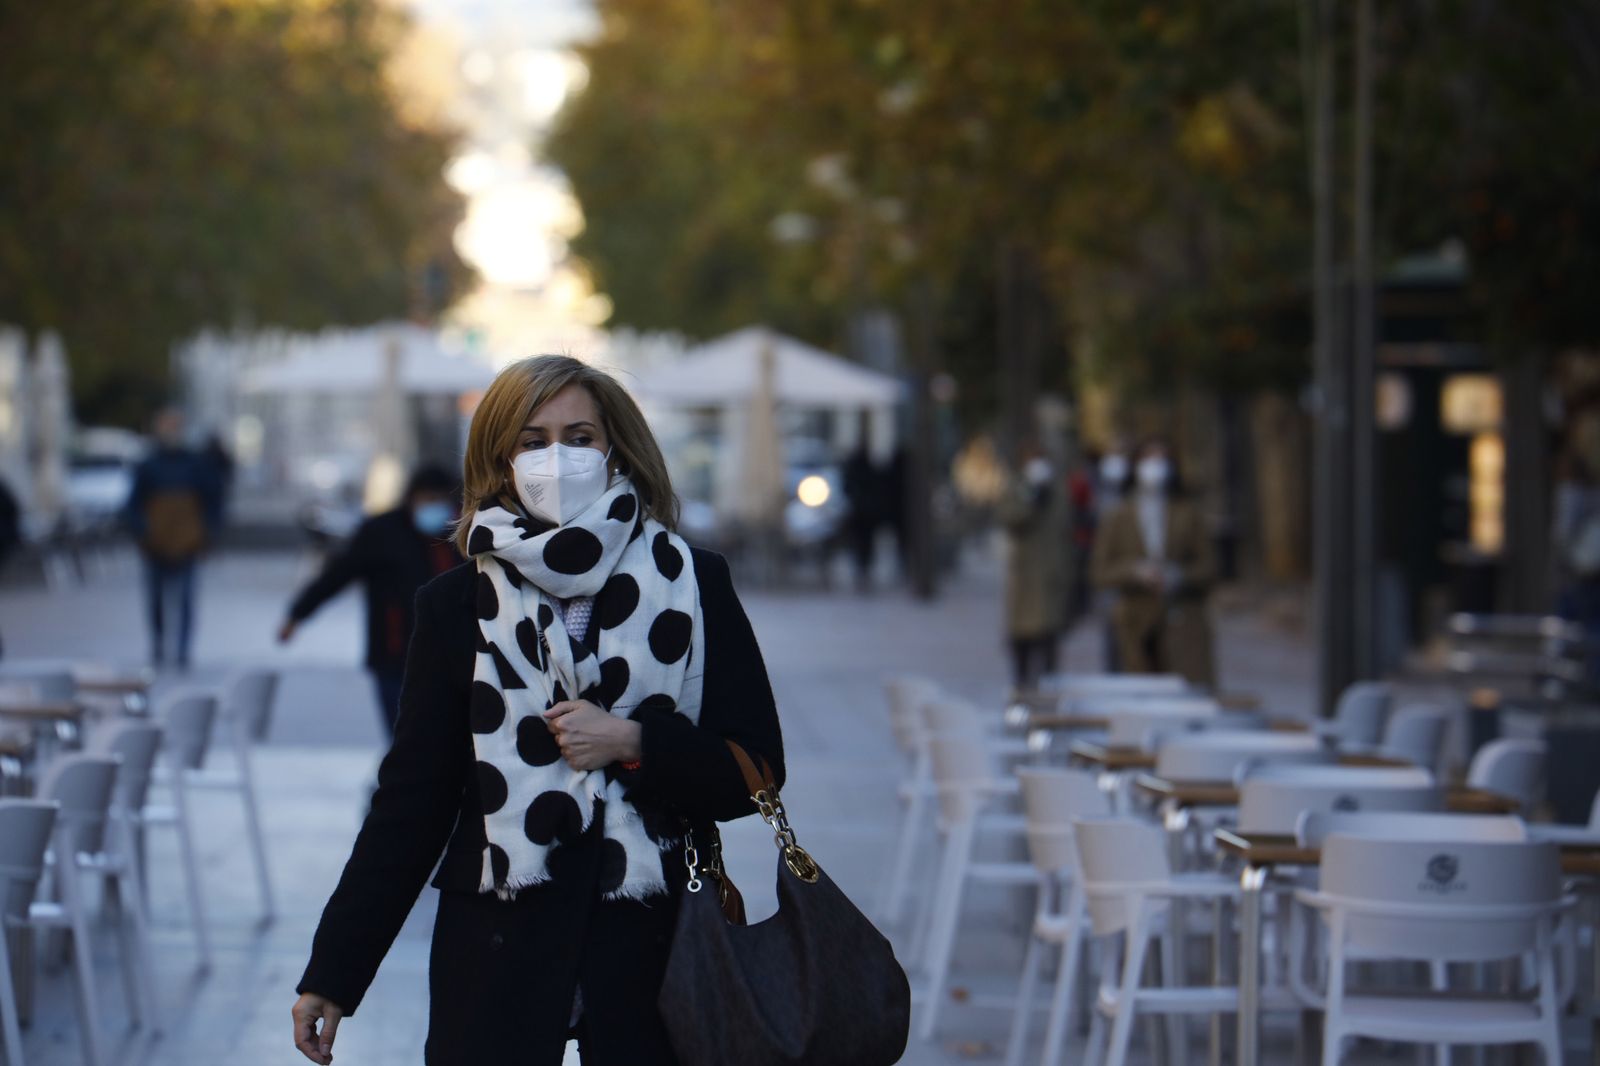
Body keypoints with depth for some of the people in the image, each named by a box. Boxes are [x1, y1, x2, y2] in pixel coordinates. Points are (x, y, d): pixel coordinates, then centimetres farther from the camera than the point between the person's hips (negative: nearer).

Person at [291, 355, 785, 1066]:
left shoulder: (692, 584, 4)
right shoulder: (459, 603, 5)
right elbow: (410, 800, 6)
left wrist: (633, 742, -14)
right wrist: (333, 973, 2)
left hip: (650, 948, 0)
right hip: (495, 949, 0)